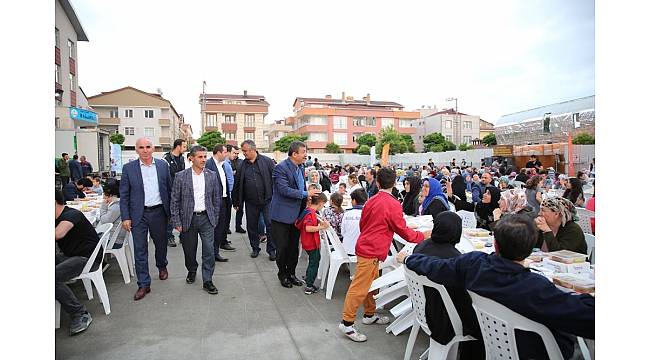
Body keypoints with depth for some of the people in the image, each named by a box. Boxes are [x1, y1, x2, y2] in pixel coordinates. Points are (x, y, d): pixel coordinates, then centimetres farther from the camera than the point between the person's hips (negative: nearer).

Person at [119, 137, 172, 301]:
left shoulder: (163, 165, 2)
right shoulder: (128, 168, -2)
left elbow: (169, 188, 7)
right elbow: (124, 195, 0)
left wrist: (172, 210, 5)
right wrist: (125, 217, -5)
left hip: (159, 212, 2)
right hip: (138, 214, -1)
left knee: (161, 243, 17)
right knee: (140, 250, 2)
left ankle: (162, 266, 45)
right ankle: (144, 285, 12)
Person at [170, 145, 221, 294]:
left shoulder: (212, 175, 1)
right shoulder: (181, 176, -5)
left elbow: (217, 198, 8)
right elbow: (175, 201, -2)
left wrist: (215, 218, 6)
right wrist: (177, 222, -5)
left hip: (206, 218, 1)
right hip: (188, 219, 0)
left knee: (209, 250, -3)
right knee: (189, 250, 13)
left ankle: (207, 281, 10)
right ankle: (192, 271, 41)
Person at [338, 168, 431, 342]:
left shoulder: (371, 201, 5)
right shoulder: (393, 204, -15)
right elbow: (404, 231, -8)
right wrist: (423, 236, 7)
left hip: (365, 246, 8)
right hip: (371, 252, -8)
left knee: (372, 283, 20)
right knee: (359, 287, -3)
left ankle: (369, 315, 34)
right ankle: (347, 323, 4)